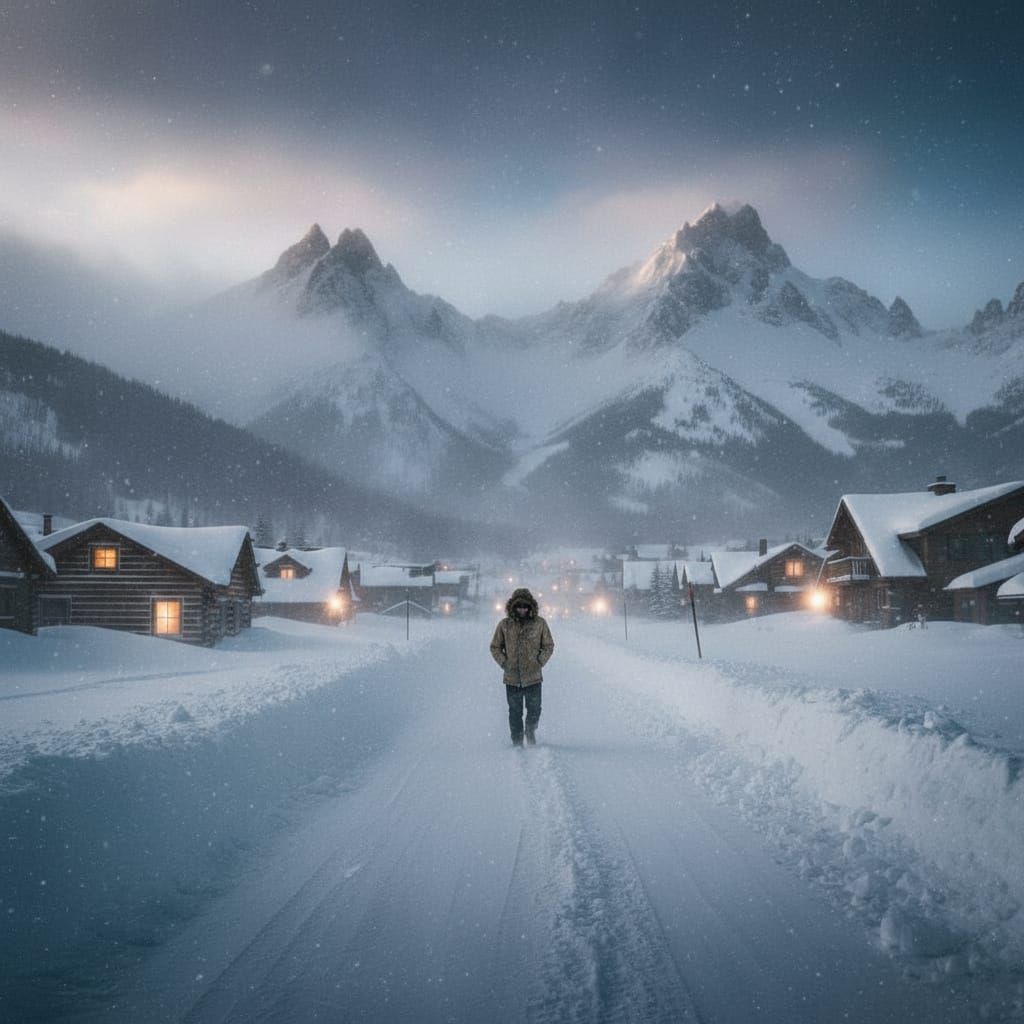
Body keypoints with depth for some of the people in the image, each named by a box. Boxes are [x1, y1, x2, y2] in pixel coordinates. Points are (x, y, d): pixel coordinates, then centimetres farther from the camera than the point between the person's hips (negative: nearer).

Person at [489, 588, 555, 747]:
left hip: (533, 677, 0)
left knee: (534, 710, 2)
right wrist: (504, 663, -1)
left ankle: (530, 731, 31)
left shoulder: (539, 623, -1)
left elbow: (548, 646, 8)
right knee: (515, 713, 6)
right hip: (512, 678, 0)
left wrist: (539, 662, -3)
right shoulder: (505, 625, 0)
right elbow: (495, 647, 10)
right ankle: (517, 743, 18)